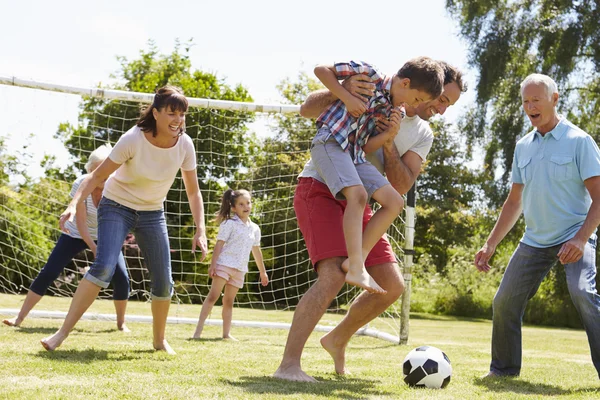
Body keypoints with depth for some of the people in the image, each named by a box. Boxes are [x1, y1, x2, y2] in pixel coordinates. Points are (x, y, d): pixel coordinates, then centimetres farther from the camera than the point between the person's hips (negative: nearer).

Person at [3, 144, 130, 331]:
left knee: (121, 277, -15)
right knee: (48, 273, -10)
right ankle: (20, 317, -4)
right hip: (77, 234, -1)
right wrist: (95, 249, -31)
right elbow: (81, 223, -24)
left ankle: (121, 322, 5)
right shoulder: (81, 185, -27)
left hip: (104, 236, 1)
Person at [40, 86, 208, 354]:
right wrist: (74, 204, -34)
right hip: (117, 206, -4)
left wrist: (200, 230, -11)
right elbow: (97, 175, -20)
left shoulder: (184, 145, -13)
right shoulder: (133, 140, -24)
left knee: (163, 282, 1)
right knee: (103, 268, -25)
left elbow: (193, 192, -3)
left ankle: (159, 339, 25)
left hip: (152, 213, 4)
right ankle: (62, 333, -21)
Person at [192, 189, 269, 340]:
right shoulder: (229, 224, -4)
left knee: (229, 301, 9)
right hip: (224, 264, -5)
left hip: (240, 269, 5)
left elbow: (256, 251, 22)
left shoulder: (255, 228, 13)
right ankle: (198, 330, -14)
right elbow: (219, 244, -9)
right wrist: (213, 264, -17)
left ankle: (226, 333, 11)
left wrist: (263, 272, 25)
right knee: (213, 296, -12)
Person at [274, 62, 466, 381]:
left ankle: (337, 341, 25)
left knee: (392, 286, 3)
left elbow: (400, 186, -2)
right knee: (333, 276, -26)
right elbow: (307, 110, -11)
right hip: (319, 189, -7)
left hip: (356, 203, 7)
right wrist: (341, 91, -31)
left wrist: (389, 146, -18)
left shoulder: (422, 135, 9)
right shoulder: (371, 91, -8)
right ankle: (288, 366, -24)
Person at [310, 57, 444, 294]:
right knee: (358, 193, -29)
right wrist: (347, 98, -15)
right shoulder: (369, 75, -5)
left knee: (395, 202, -4)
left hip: (355, 154, 8)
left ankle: (357, 259, -9)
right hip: (330, 141, -8)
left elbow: (366, 147, 10)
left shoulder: (396, 111, 13)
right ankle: (356, 270, -35)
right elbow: (321, 70, -6)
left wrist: (389, 134, -8)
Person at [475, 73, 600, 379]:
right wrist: (490, 245, 11)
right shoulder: (523, 147, 9)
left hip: (573, 237, -6)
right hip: (534, 241, 6)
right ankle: (503, 368, 24)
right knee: (504, 302, 3)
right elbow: (515, 201, 16)